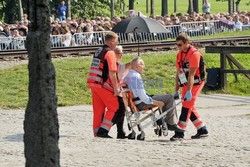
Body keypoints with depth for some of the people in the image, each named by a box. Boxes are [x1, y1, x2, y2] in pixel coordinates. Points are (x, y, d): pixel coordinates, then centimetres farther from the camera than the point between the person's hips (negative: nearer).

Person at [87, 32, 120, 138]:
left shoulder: (98, 51, 17)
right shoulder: (110, 53, -11)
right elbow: (112, 72, -18)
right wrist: (116, 88, -14)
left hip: (93, 83, 8)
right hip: (103, 85, -8)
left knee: (98, 109, 12)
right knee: (113, 107, 0)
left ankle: (97, 132, 13)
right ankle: (103, 131, -8)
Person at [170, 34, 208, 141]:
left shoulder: (194, 54, -18)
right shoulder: (180, 55, 8)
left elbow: (191, 75, -24)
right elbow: (178, 73, 11)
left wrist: (189, 91, -28)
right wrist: (177, 91, 8)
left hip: (195, 83, -9)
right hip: (186, 84, 9)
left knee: (187, 106, -13)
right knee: (190, 108, 10)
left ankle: (180, 133, -14)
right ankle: (202, 130, 19)